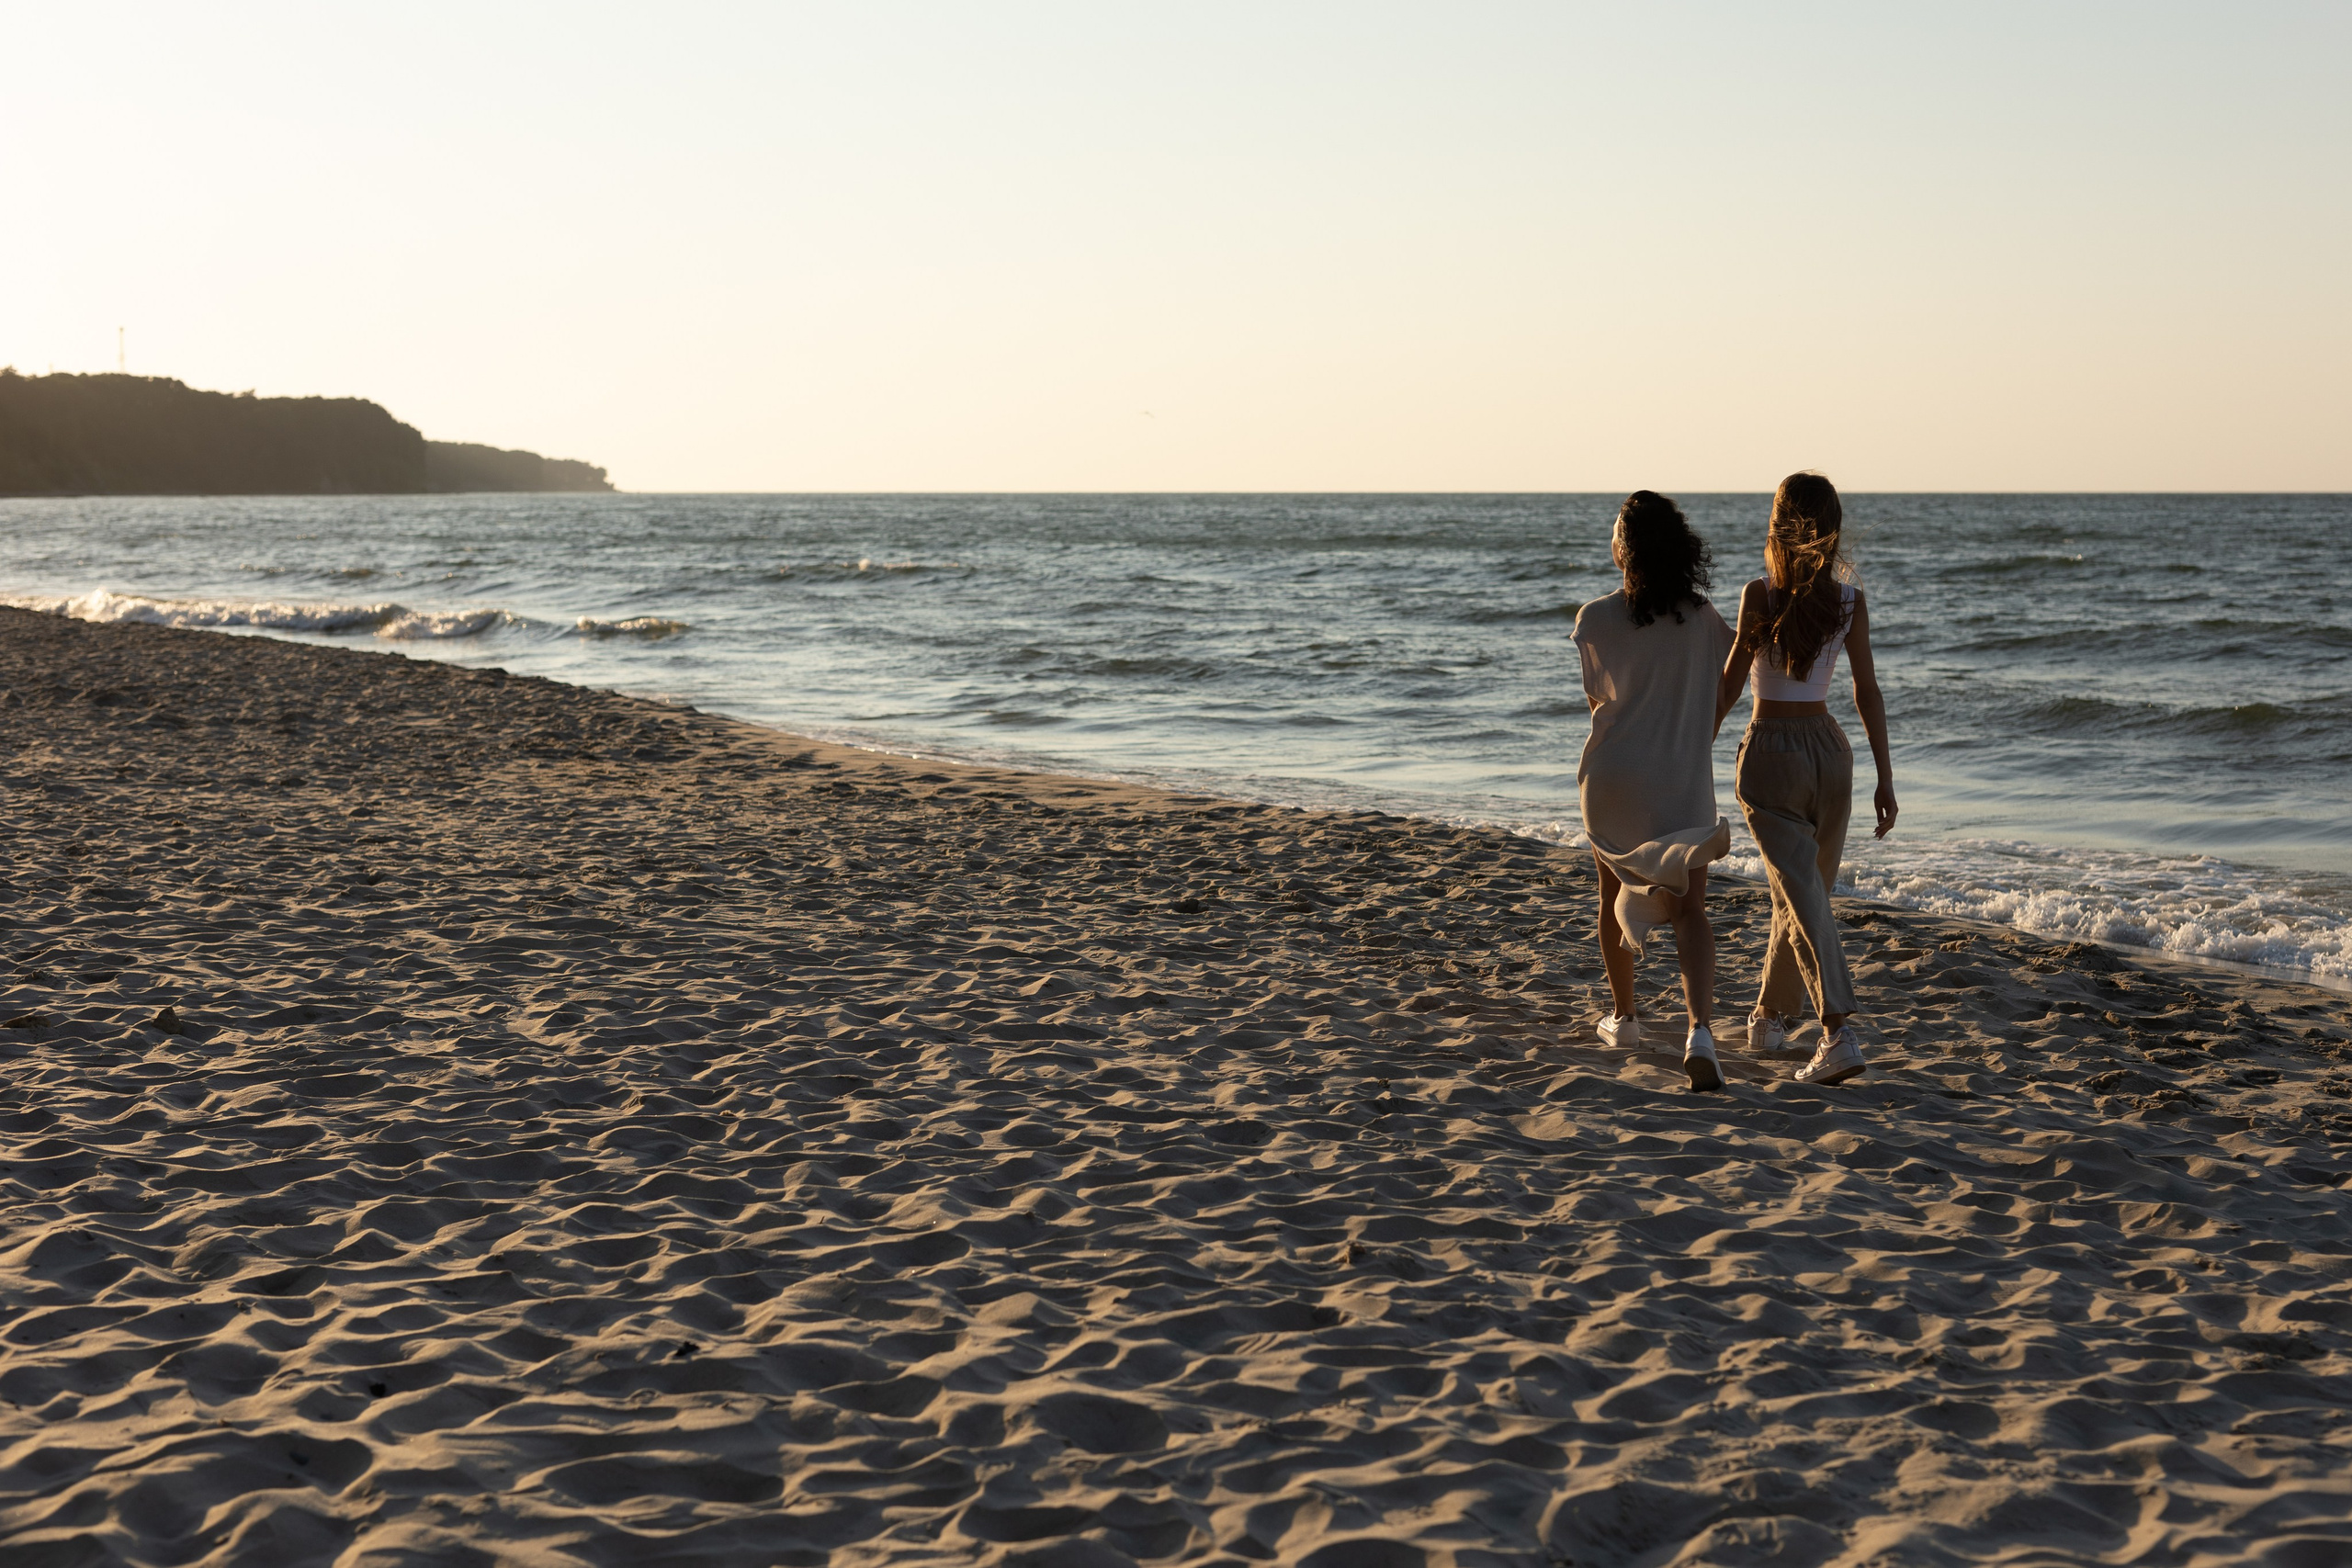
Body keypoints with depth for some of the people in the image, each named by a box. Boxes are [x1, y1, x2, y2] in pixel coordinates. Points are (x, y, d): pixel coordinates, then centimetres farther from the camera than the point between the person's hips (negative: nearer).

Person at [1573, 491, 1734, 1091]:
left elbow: (1596, 698, 4)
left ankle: (1623, 1016, 36)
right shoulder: (1698, 616, -6)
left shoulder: (1595, 620, -9)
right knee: (1690, 909, 0)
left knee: (1616, 896, 21)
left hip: (1613, 777, 0)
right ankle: (1700, 1031, -20)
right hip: (1685, 782, 0)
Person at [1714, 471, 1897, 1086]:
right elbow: (1868, 693, 0)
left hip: (1769, 753, -4)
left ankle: (1840, 1032, -22)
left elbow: (1730, 685, -8)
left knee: (1803, 895, -8)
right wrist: (1885, 778, 5)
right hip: (1830, 748, 4)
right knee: (1804, 891, 18)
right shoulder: (1850, 601, -2)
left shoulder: (1760, 594, -12)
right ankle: (1770, 1018, 33)